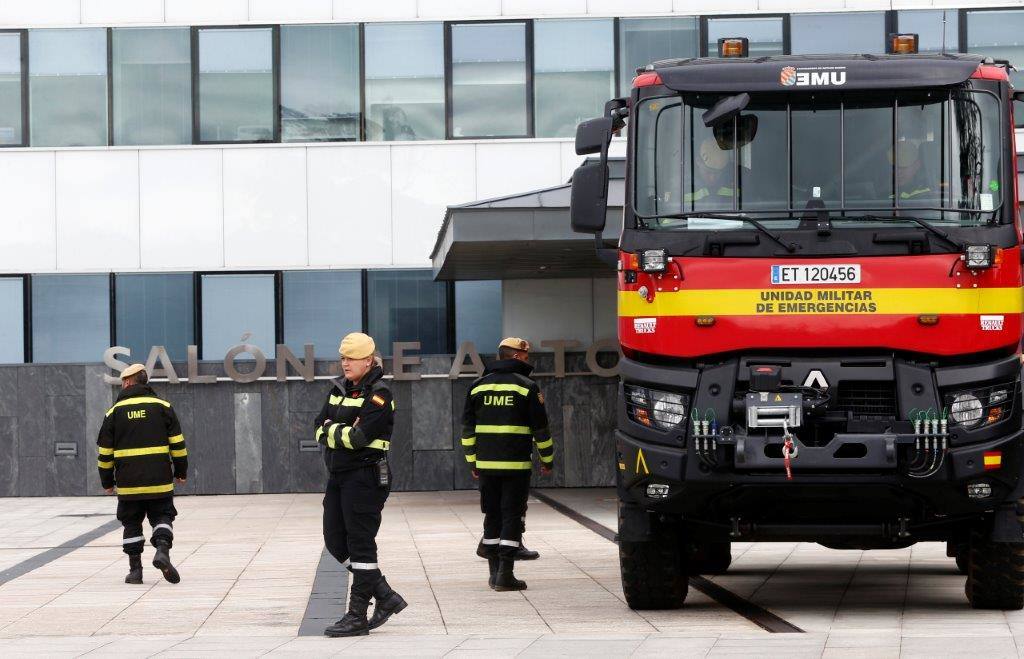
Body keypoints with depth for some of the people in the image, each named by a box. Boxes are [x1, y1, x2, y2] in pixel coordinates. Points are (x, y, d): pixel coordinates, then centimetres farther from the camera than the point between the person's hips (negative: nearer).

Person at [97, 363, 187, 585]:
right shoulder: (162, 407, 3)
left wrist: (107, 481, 15)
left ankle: (135, 569, 8)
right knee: (162, 517, 8)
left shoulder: (115, 412, 4)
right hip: (159, 481, 0)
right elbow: (178, 443, 2)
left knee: (132, 524, 10)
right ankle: (162, 549, -18)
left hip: (128, 483, 0)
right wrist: (181, 471, 13)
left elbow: (105, 452, 6)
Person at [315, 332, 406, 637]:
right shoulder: (339, 389, 13)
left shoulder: (378, 396, -12)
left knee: (360, 543, -5)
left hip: (365, 476, -9)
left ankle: (357, 617, -1)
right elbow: (320, 431, 8)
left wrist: (333, 430, -7)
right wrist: (345, 432, -9)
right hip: (338, 475, 9)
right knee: (335, 541, 9)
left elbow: (359, 438, -21)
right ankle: (386, 597, 19)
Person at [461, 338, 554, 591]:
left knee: (492, 515, 13)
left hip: (486, 463, 4)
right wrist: (547, 459, 9)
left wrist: (472, 461, 18)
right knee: (512, 516, -1)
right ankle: (505, 574, -7)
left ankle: (494, 572, 16)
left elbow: (467, 427, 12)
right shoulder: (527, 387, -3)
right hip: (516, 464, -4)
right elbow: (540, 427, -2)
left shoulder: (478, 386, 10)